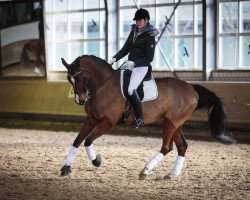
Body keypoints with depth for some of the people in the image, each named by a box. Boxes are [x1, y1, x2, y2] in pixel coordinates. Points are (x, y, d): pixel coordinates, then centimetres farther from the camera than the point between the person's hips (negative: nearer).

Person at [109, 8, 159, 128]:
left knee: (131, 90, -25)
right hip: (130, 65, 9)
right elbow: (126, 48, 15)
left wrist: (134, 63, -24)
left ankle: (139, 118, -16)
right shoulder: (134, 31, 10)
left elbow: (149, 57, -14)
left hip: (142, 67, -9)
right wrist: (115, 58, 1)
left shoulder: (149, 37, -11)